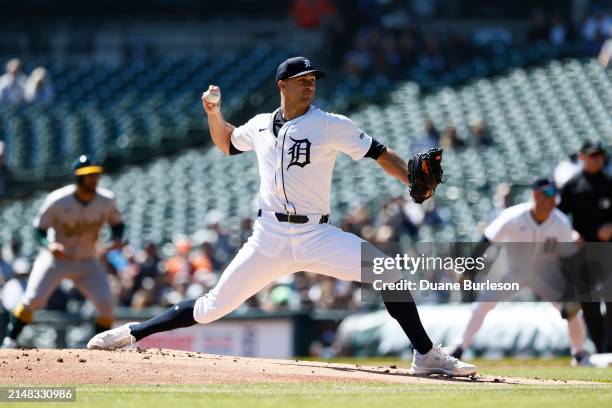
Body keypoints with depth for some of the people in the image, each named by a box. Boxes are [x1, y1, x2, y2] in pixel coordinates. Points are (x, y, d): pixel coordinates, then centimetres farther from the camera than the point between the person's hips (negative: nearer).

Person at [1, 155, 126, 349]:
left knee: (106, 303, -10)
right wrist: (49, 245, -32)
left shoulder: (106, 200, -12)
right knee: (33, 298, -17)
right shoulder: (57, 200, -20)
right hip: (55, 258, -3)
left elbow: (117, 223, 6)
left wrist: (117, 238, -17)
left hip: (87, 262, 3)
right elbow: (39, 229, -11)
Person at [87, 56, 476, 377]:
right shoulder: (260, 126, 8)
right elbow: (226, 143, 29)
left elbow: (381, 155, -7)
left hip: (317, 236, -2)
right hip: (269, 239, 2)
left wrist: (415, 182, -23)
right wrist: (214, 113, 11)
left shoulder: (332, 125, -4)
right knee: (214, 306, 1)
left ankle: (427, 355, -14)